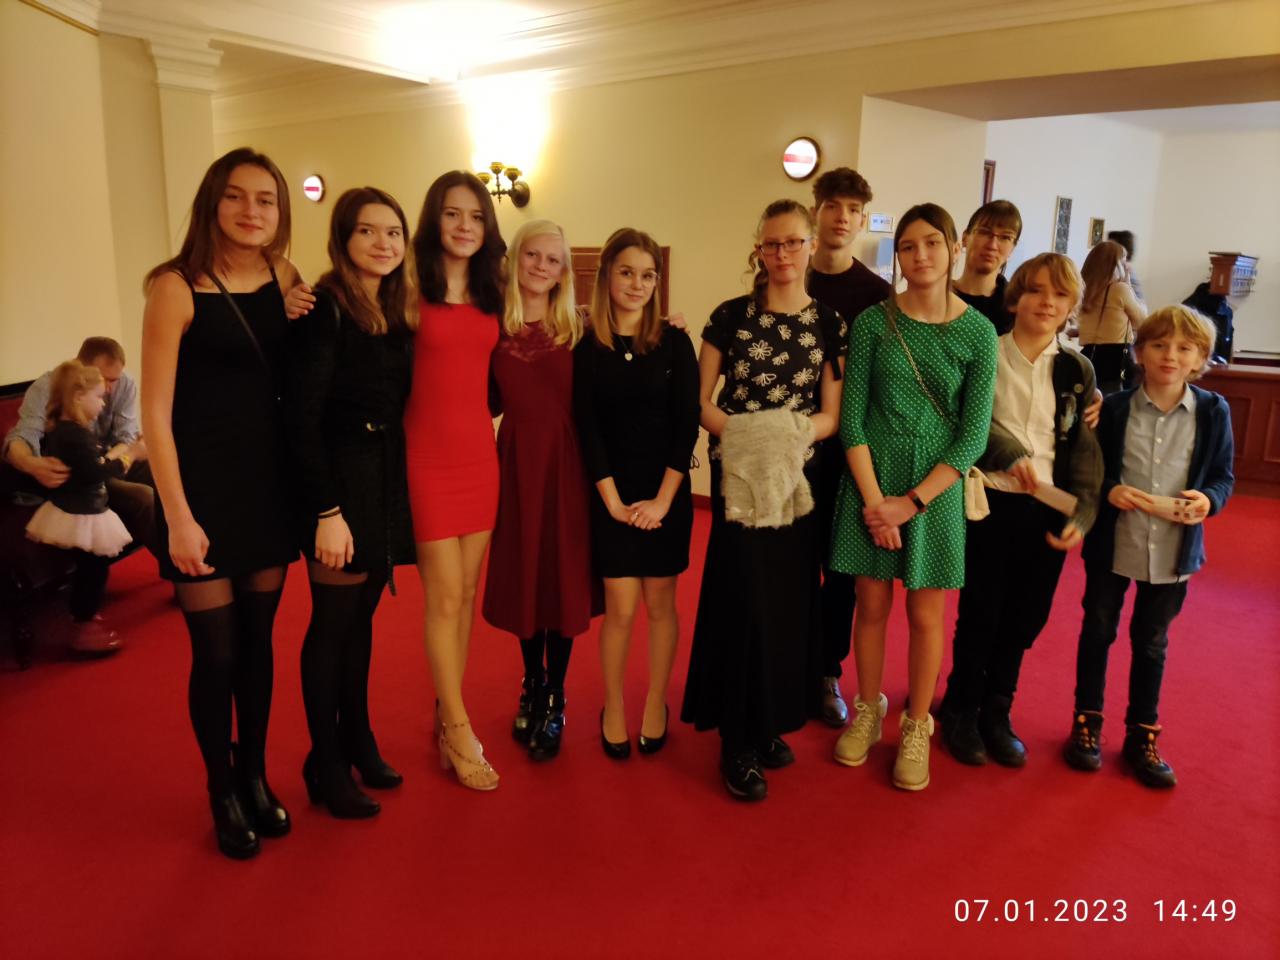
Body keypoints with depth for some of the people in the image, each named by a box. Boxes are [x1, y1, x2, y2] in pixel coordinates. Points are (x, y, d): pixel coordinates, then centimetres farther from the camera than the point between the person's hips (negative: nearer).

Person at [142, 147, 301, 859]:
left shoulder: (285, 279, 2)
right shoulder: (177, 288, -12)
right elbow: (155, 411, -12)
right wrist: (178, 516, -14)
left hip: (269, 480, 5)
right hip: (203, 486, -4)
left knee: (258, 639, 15)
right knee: (216, 651, 5)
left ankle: (255, 776, 33)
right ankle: (224, 794, 27)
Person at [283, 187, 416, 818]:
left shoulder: (398, 315, 10)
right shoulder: (324, 310, -12)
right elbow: (301, 418, -16)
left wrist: (396, 486, 4)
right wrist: (327, 510, -19)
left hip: (386, 481, 7)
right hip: (337, 480, -7)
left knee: (362, 616, 15)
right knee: (333, 620, 3)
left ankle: (357, 741, 30)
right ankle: (325, 765, 18)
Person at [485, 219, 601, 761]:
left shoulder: (578, 327, 1)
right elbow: (489, 404, 4)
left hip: (566, 461, -1)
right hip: (517, 459, 1)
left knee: (563, 576, 4)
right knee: (522, 574, 12)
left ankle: (555, 700, 19)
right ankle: (532, 686, 32)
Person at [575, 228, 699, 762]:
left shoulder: (674, 343, 0)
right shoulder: (585, 346, -1)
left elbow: (686, 424, -4)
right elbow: (587, 429, -3)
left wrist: (663, 498, -10)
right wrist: (614, 500, -9)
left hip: (667, 493, 1)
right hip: (612, 494, -1)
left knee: (660, 603, 8)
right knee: (621, 608, 1)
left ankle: (655, 705, 25)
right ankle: (613, 708, 20)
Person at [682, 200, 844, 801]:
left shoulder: (828, 323, 5)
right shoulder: (730, 316, 0)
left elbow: (832, 413, 2)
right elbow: (700, 399, -1)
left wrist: (795, 435, -18)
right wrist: (739, 434, -18)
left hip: (799, 476, 3)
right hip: (739, 475, -2)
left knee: (790, 600, 9)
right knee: (743, 598, -3)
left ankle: (771, 724, 27)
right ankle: (738, 742, 10)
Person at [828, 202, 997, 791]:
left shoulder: (977, 333, -3)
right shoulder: (873, 323, -2)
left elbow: (973, 435, -6)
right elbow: (852, 418, -4)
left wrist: (913, 501, -13)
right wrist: (874, 499, -12)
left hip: (936, 487, 0)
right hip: (871, 482, 1)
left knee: (926, 615, 9)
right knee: (872, 606, 10)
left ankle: (916, 729, 27)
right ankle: (867, 712, 32)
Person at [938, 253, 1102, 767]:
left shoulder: (1077, 370, 7)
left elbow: (1086, 449, 5)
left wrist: (1081, 516, -6)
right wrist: (1009, 453, -22)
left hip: (1050, 511, 3)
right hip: (992, 504, -3)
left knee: (1025, 618, 11)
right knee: (980, 613, 4)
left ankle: (996, 714, 31)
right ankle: (960, 711, 26)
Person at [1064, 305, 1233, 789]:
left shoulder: (1213, 412, -4)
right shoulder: (1114, 407, -6)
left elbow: (1223, 476, 1)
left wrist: (1208, 500, -19)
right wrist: (1109, 491, -21)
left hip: (1173, 549, 1)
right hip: (1112, 544, -1)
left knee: (1151, 642, 14)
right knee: (1097, 631, 12)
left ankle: (1142, 735, 30)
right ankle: (1087, 722, 30)